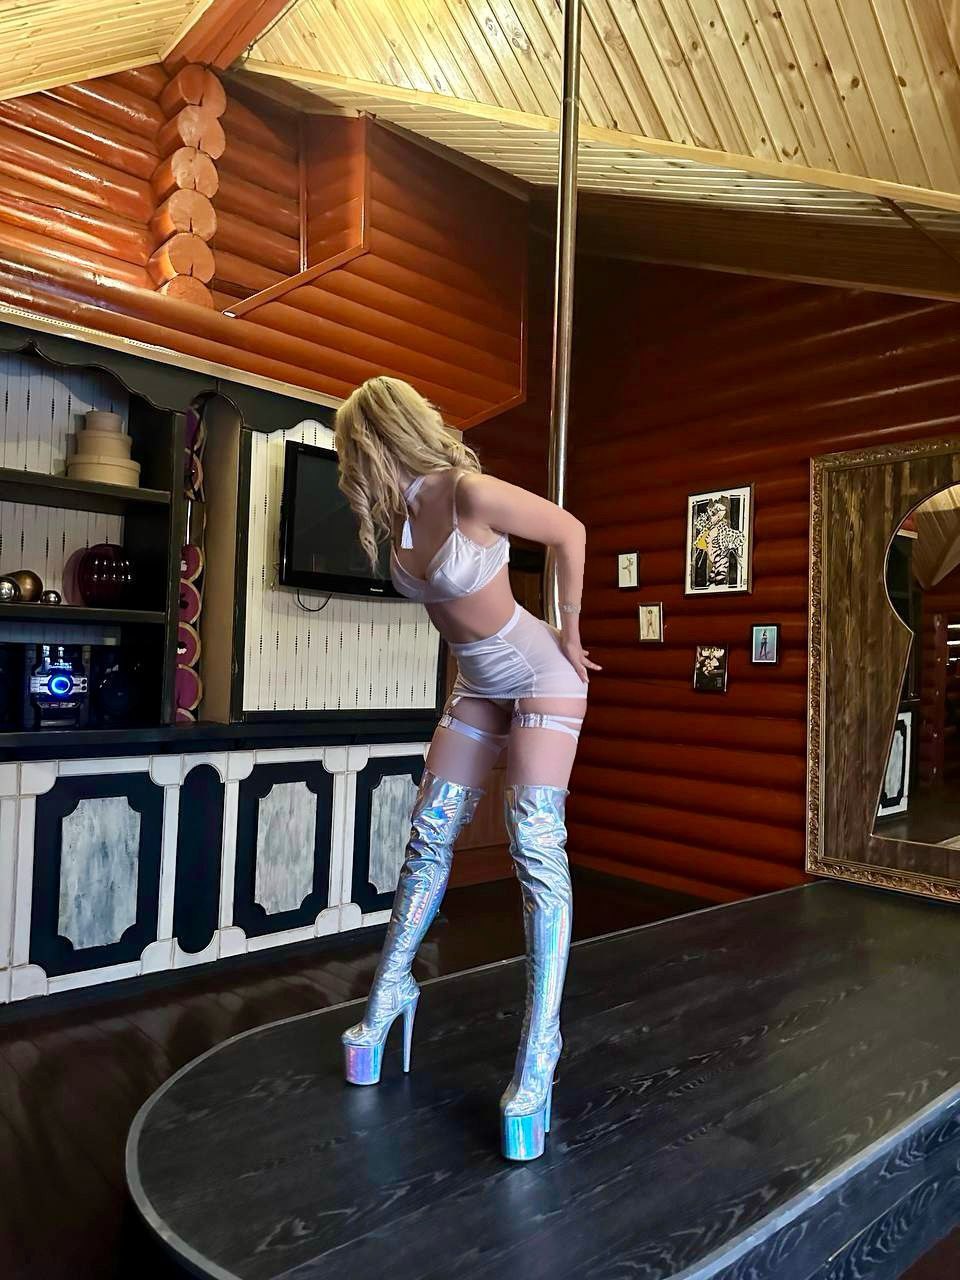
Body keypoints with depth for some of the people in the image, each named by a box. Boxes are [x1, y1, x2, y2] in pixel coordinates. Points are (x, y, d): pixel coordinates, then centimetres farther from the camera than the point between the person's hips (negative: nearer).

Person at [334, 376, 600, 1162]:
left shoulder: (469, 493, -23)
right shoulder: (395, 514, -1)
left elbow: (570, 532, -12)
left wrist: (570, 632, -5)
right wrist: (470, 650, 13)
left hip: (541, 676, -7)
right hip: (478, 683, 7)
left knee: (536, 846, -12)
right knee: (430, 833, 7)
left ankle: (540, 1052, -4)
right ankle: (390, 992, 23)